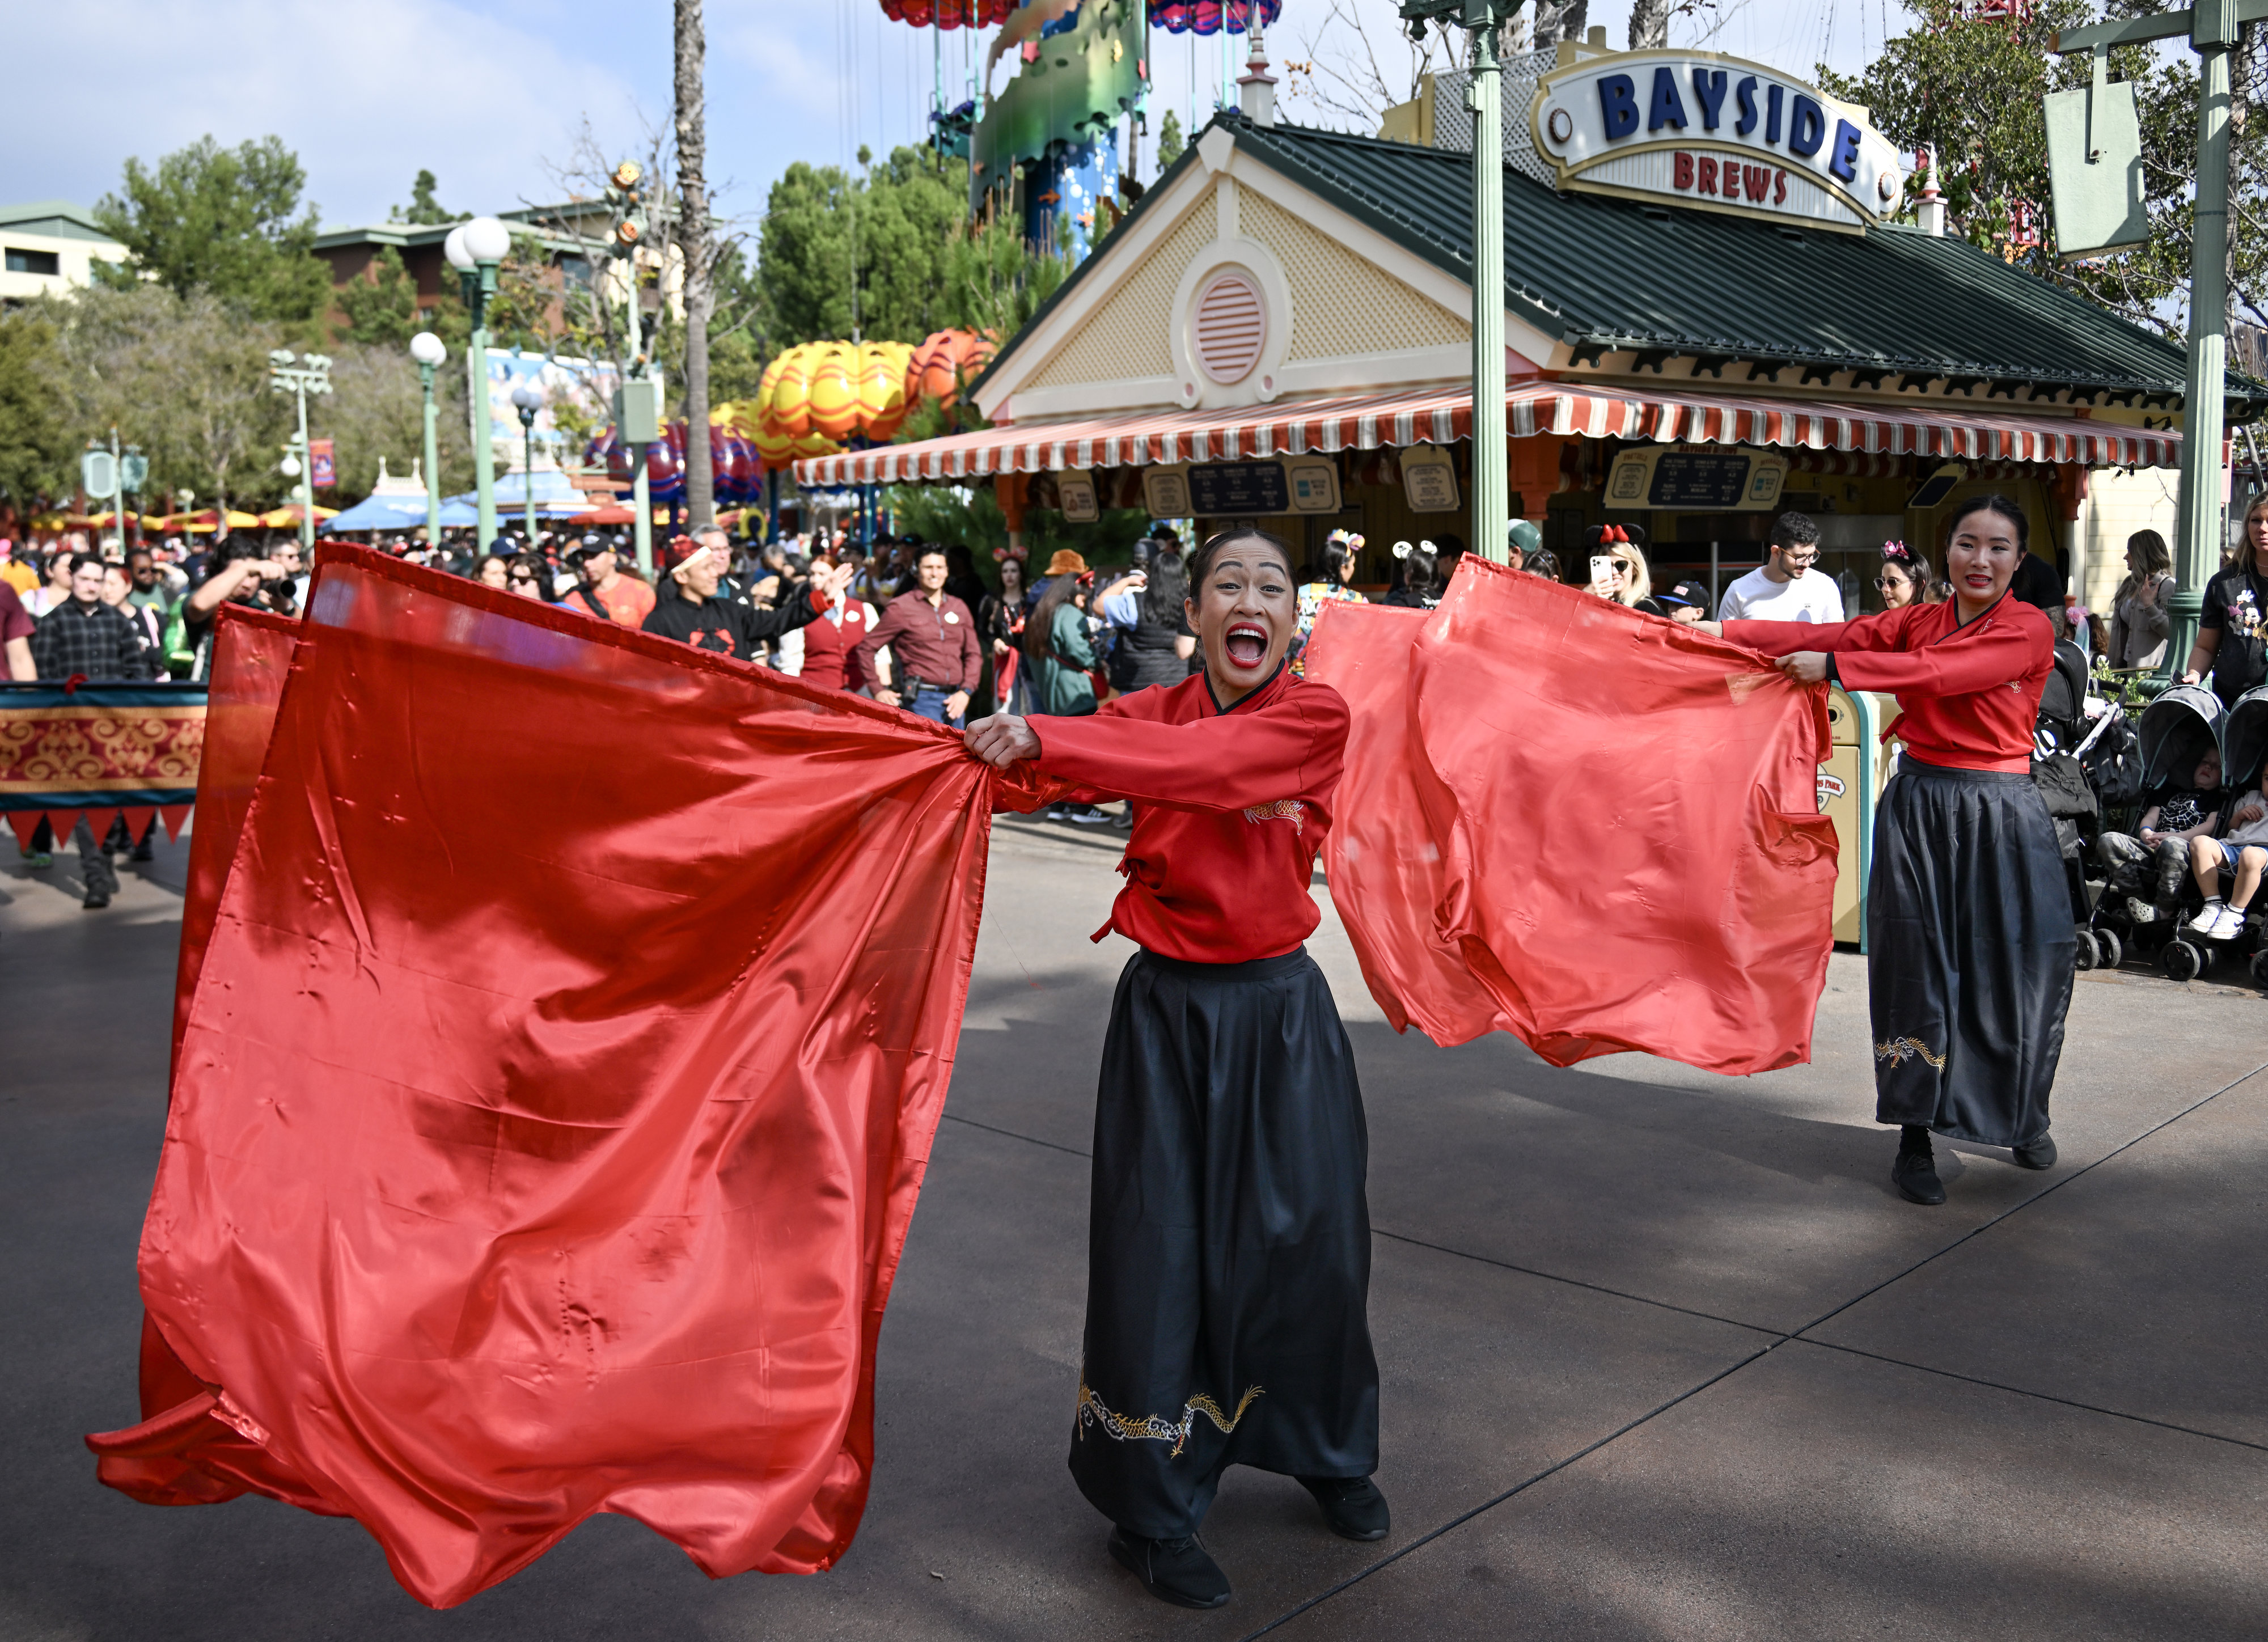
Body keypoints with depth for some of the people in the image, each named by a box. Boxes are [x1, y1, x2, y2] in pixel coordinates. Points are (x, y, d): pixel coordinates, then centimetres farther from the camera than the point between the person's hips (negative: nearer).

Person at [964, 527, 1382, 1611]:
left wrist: (1045, 741, -34)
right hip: (1168, 1010, 0)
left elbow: (1204, 760, -26)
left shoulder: (1316, 716, -7)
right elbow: (1018, 772, -15)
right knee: (1161, 1250, 3)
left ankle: (1329, 1453, 39)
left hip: (1282, 1013, 0)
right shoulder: (1149, 712, 0)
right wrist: (993, 750, -36)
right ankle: (1152, 1516, 21)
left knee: (1311, 1237, 10)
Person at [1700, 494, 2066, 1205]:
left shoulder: (2029, 630, -8)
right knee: (1917, 967, 3)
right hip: (1919, 807, 3)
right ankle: (1915, 1141, 11)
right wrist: (1719, 633, -8)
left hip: (2000, 817, -2)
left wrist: (1834, 668, -20)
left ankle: (2025, 1117, 31)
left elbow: (1935, 671, -21)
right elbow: (1823, 636, -1)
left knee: (2017, 967, 5)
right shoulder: (1917, 620, 6)